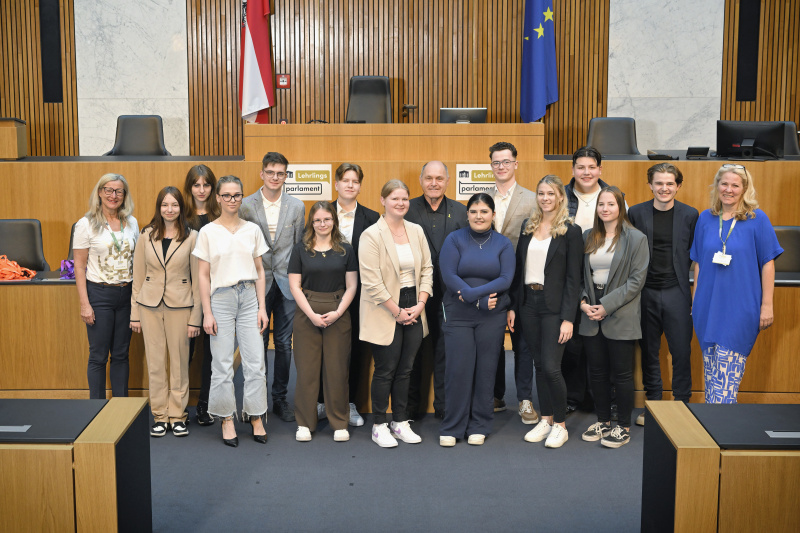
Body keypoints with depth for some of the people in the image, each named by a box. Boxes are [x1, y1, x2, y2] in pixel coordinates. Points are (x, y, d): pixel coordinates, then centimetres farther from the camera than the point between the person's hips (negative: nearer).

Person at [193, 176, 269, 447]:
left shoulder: (252, 229, 8)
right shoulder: (208, 231, 2)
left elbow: (259, 271, 11)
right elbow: (203, 275, 2)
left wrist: (262, 307, 4)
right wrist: (207, 313, -4)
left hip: (249, 296, 2)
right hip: (221, 297, -2)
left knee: (255, 361, 0)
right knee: (222, 363, 1)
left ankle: (256, 418, 11)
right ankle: (227, 419, 14)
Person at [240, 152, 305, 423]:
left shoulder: (297, 206, 5)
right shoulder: (246, 205, 0)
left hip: (287, 284, 1)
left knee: (284, 343, 6)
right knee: (258, 343, 5)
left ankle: (280, 398, 18)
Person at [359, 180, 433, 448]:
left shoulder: (417, 231, 8)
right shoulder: (371, 235, -9)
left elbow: (427, 268, 10)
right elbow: (371, 282, -14)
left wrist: (420, 304, -3)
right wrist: (397, 312, -12)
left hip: (414, 310, 5)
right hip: (384, 313, -5)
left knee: (405, 369, 11)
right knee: (385, 370, 2)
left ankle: (400, 422, 23)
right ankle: (379, 426, 15)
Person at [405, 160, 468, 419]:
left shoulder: (460, 211, 6)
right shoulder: (407, 209, 2)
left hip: (448, 292, 1)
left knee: (445, 349, 6)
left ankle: (443, 406, 18)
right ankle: (411, 405, 22)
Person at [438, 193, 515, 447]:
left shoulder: (503, 244, 6)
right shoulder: (454, 240, 1)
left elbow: (506, 279, -4)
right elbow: (449, 276, -8)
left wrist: (472, 292, -16)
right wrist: (482, 300, -15)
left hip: (492, 316, 1)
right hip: (458, 315, -1)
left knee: (486, 369, 4)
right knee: (458, 369, -3)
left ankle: (479, 426, 17)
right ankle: (452, 427, 8)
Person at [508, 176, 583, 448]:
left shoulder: (571, 231, -5)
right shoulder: (528, 226, 10)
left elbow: (573, 278, -8)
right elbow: (518, 269, 12)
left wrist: (568, 318, -13)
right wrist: (513, 306, 7)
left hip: (554, 307, -5)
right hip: (528, 304, 5)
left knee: (551, 367, -7)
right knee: (539, 365, 11)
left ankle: (560, 425, 10)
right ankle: (545, 420, 22)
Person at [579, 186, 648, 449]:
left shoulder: (635, 239, -5)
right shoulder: (588, 237, 10)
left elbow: (636, 280, -10)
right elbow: (580, 274, 13)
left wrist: (607, 306, -15)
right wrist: (583, 301, -5)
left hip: (621, 316, -5)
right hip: (591, 314, 5)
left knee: (622, 372, 2)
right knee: (597, 371, 10)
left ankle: (623, 427, 14)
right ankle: (603, 420, 25)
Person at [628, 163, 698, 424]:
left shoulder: (689, 215, 2)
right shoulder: (636, 213, 3)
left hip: (676, 293, -1)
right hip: (646, 293, 1)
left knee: (681, 351, 0)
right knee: (649, 351, 10)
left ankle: (682, 405, 14)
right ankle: (652, 403, 23)